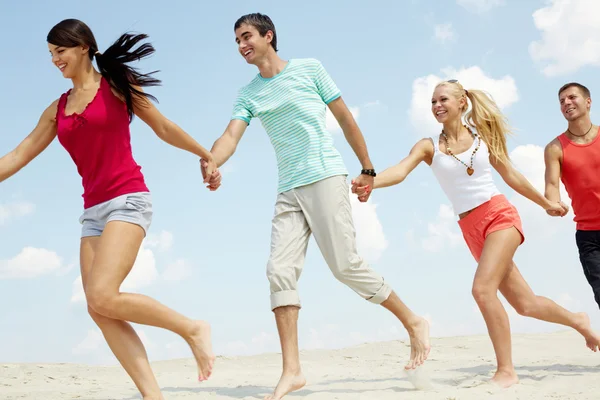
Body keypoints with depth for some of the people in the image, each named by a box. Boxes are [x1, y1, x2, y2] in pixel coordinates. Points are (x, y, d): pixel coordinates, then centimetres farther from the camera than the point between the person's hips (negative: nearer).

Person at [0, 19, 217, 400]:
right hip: (94, 210, 6)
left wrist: (207, 155, 18)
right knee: (99, 311, -6)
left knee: (103, 299, -22)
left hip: (128, 200, -6)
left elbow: (164, 128, 10)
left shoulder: (115, 85, 2)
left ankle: (193, 328, -6)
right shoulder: (57, 109, 17)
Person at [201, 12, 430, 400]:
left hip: (326, 178, -4)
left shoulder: (309, 69, 5)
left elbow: (346, 118, 8)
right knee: (280, 270, -9)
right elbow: (231, 136, -2)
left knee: (346, 265, -11)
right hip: (288, 191, 4)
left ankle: (414, 322, 8)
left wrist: (368, 169, 8)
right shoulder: (249, 94, 13)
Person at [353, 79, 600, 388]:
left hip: (499, 216, -3)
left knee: (483, 289, -24)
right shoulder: (429, 146, 1)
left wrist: (546, 203, 23)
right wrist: (369, 183, -38)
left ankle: (506, 370, -14)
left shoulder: (482, 136, 3)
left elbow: (510, 175, 14)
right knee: (523, 304, 11)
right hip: (472, 230, 3)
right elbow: (400, 170, -18)